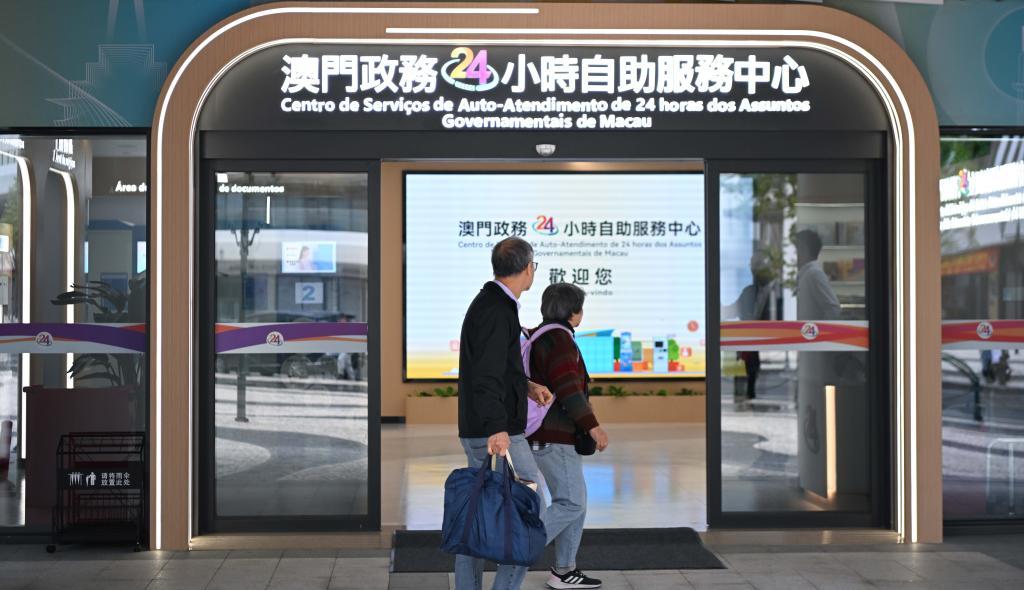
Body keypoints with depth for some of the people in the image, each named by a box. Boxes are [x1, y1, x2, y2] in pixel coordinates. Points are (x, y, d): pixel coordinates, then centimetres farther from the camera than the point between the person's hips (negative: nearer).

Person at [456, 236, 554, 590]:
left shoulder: (490, 303, 15)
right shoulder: (496, 311, -16)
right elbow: (485, 375, -26)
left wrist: (527, 386, 20)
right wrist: (497, 428, -34)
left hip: (479, 432, 10)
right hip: (498, 433, -10)